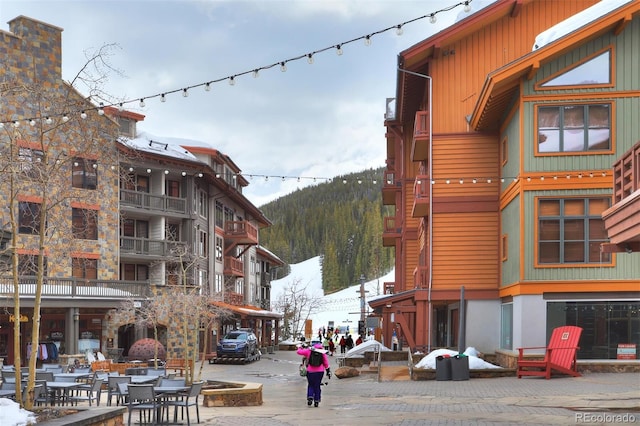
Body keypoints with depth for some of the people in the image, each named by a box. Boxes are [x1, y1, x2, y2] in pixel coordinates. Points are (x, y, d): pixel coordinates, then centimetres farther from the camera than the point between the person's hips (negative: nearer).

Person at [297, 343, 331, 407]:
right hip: (320, 372, 1)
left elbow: (299, 351, 1)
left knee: (310, 385, 14)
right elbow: (326, 363, 3)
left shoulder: (309, 351, -3)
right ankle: (316, 401, 9)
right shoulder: (323, 353, 0)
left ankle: (310, 396, -8)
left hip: (310, 371, -1)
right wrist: (328, 371, 12)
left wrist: (301, 347, 22)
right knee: (317, 386, 10)